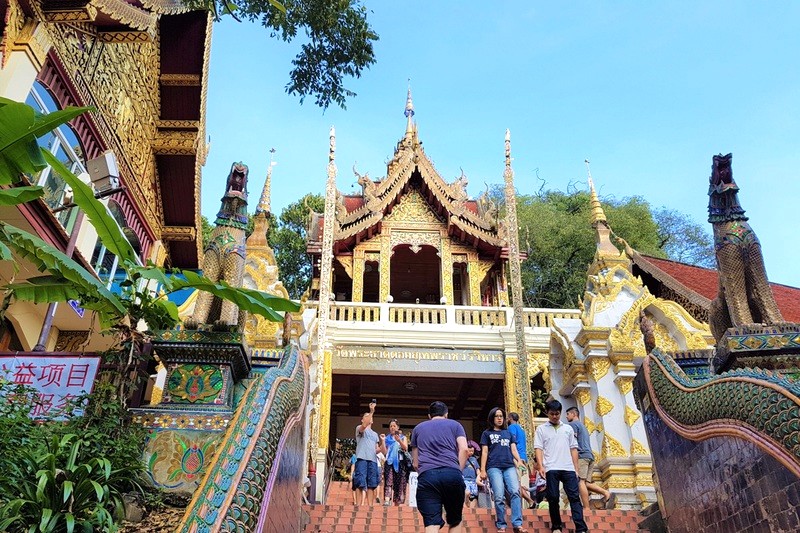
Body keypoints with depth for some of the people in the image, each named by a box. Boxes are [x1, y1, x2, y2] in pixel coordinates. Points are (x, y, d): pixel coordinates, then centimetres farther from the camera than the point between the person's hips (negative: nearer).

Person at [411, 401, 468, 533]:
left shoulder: (418, 428, 28)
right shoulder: (455, 425, 22)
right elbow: (464, 449, 6)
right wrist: (458, 471, 11)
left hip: (427, 476, 1)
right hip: (452, 474, -1)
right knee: (455, 521, 16)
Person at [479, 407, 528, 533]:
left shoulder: (508, 433, 24)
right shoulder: (487, 433, 15)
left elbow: (514, 450, 17)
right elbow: (484, 452, 10)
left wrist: (520, 463, -1)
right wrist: (482, 469, 0)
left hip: (510, 466, 2)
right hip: (494, 467, -2)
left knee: (515, 492, -17)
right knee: (499, 497, -9)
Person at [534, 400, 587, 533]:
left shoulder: (568, 428, 16)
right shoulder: (541, 429, 9)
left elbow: (573, 449, 15)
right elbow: (538, 448, 1)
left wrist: (576, 468, 8)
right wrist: (540, 466, -12)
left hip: (568, 468, 2)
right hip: (551, 469, -2)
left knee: (574, 497, -5)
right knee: (553, 498, 0)